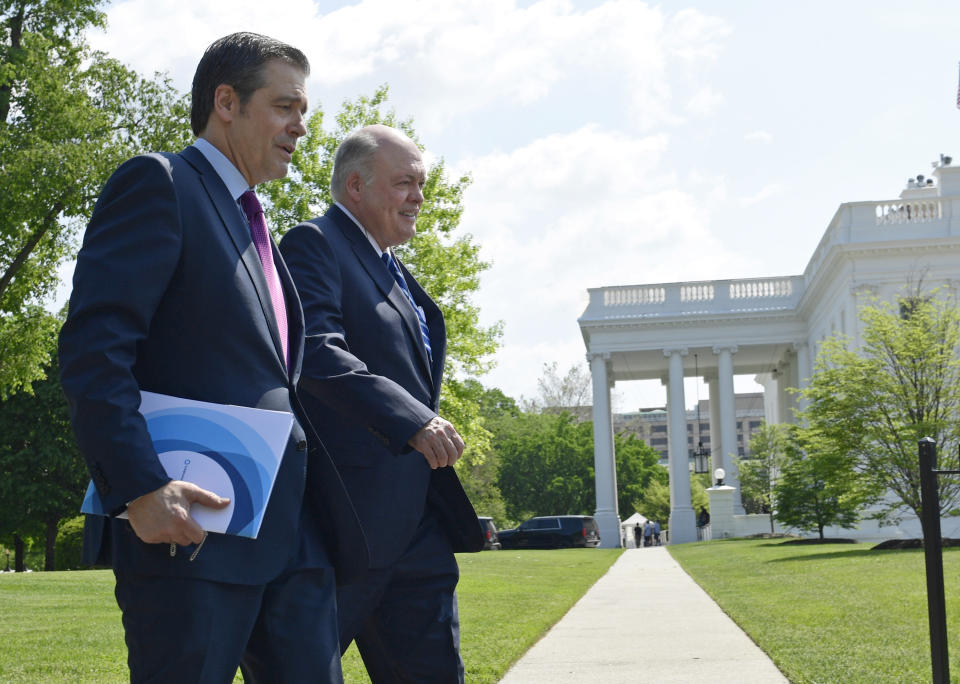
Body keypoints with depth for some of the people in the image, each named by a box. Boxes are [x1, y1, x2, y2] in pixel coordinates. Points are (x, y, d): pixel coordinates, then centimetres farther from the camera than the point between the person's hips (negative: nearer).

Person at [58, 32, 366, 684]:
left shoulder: (258, 230, 24)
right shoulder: (159, 184, -3)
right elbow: (92, 348, -14)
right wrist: (141, 488, -23)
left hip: (293, 533, 8)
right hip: (189, 527, -8)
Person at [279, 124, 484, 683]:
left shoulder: (393, 272, 21)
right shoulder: (315, 244, -7)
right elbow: (317, 352, -22)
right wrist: (413, 421, -31)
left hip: (419, 525, 9)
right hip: (348, 522, -9)